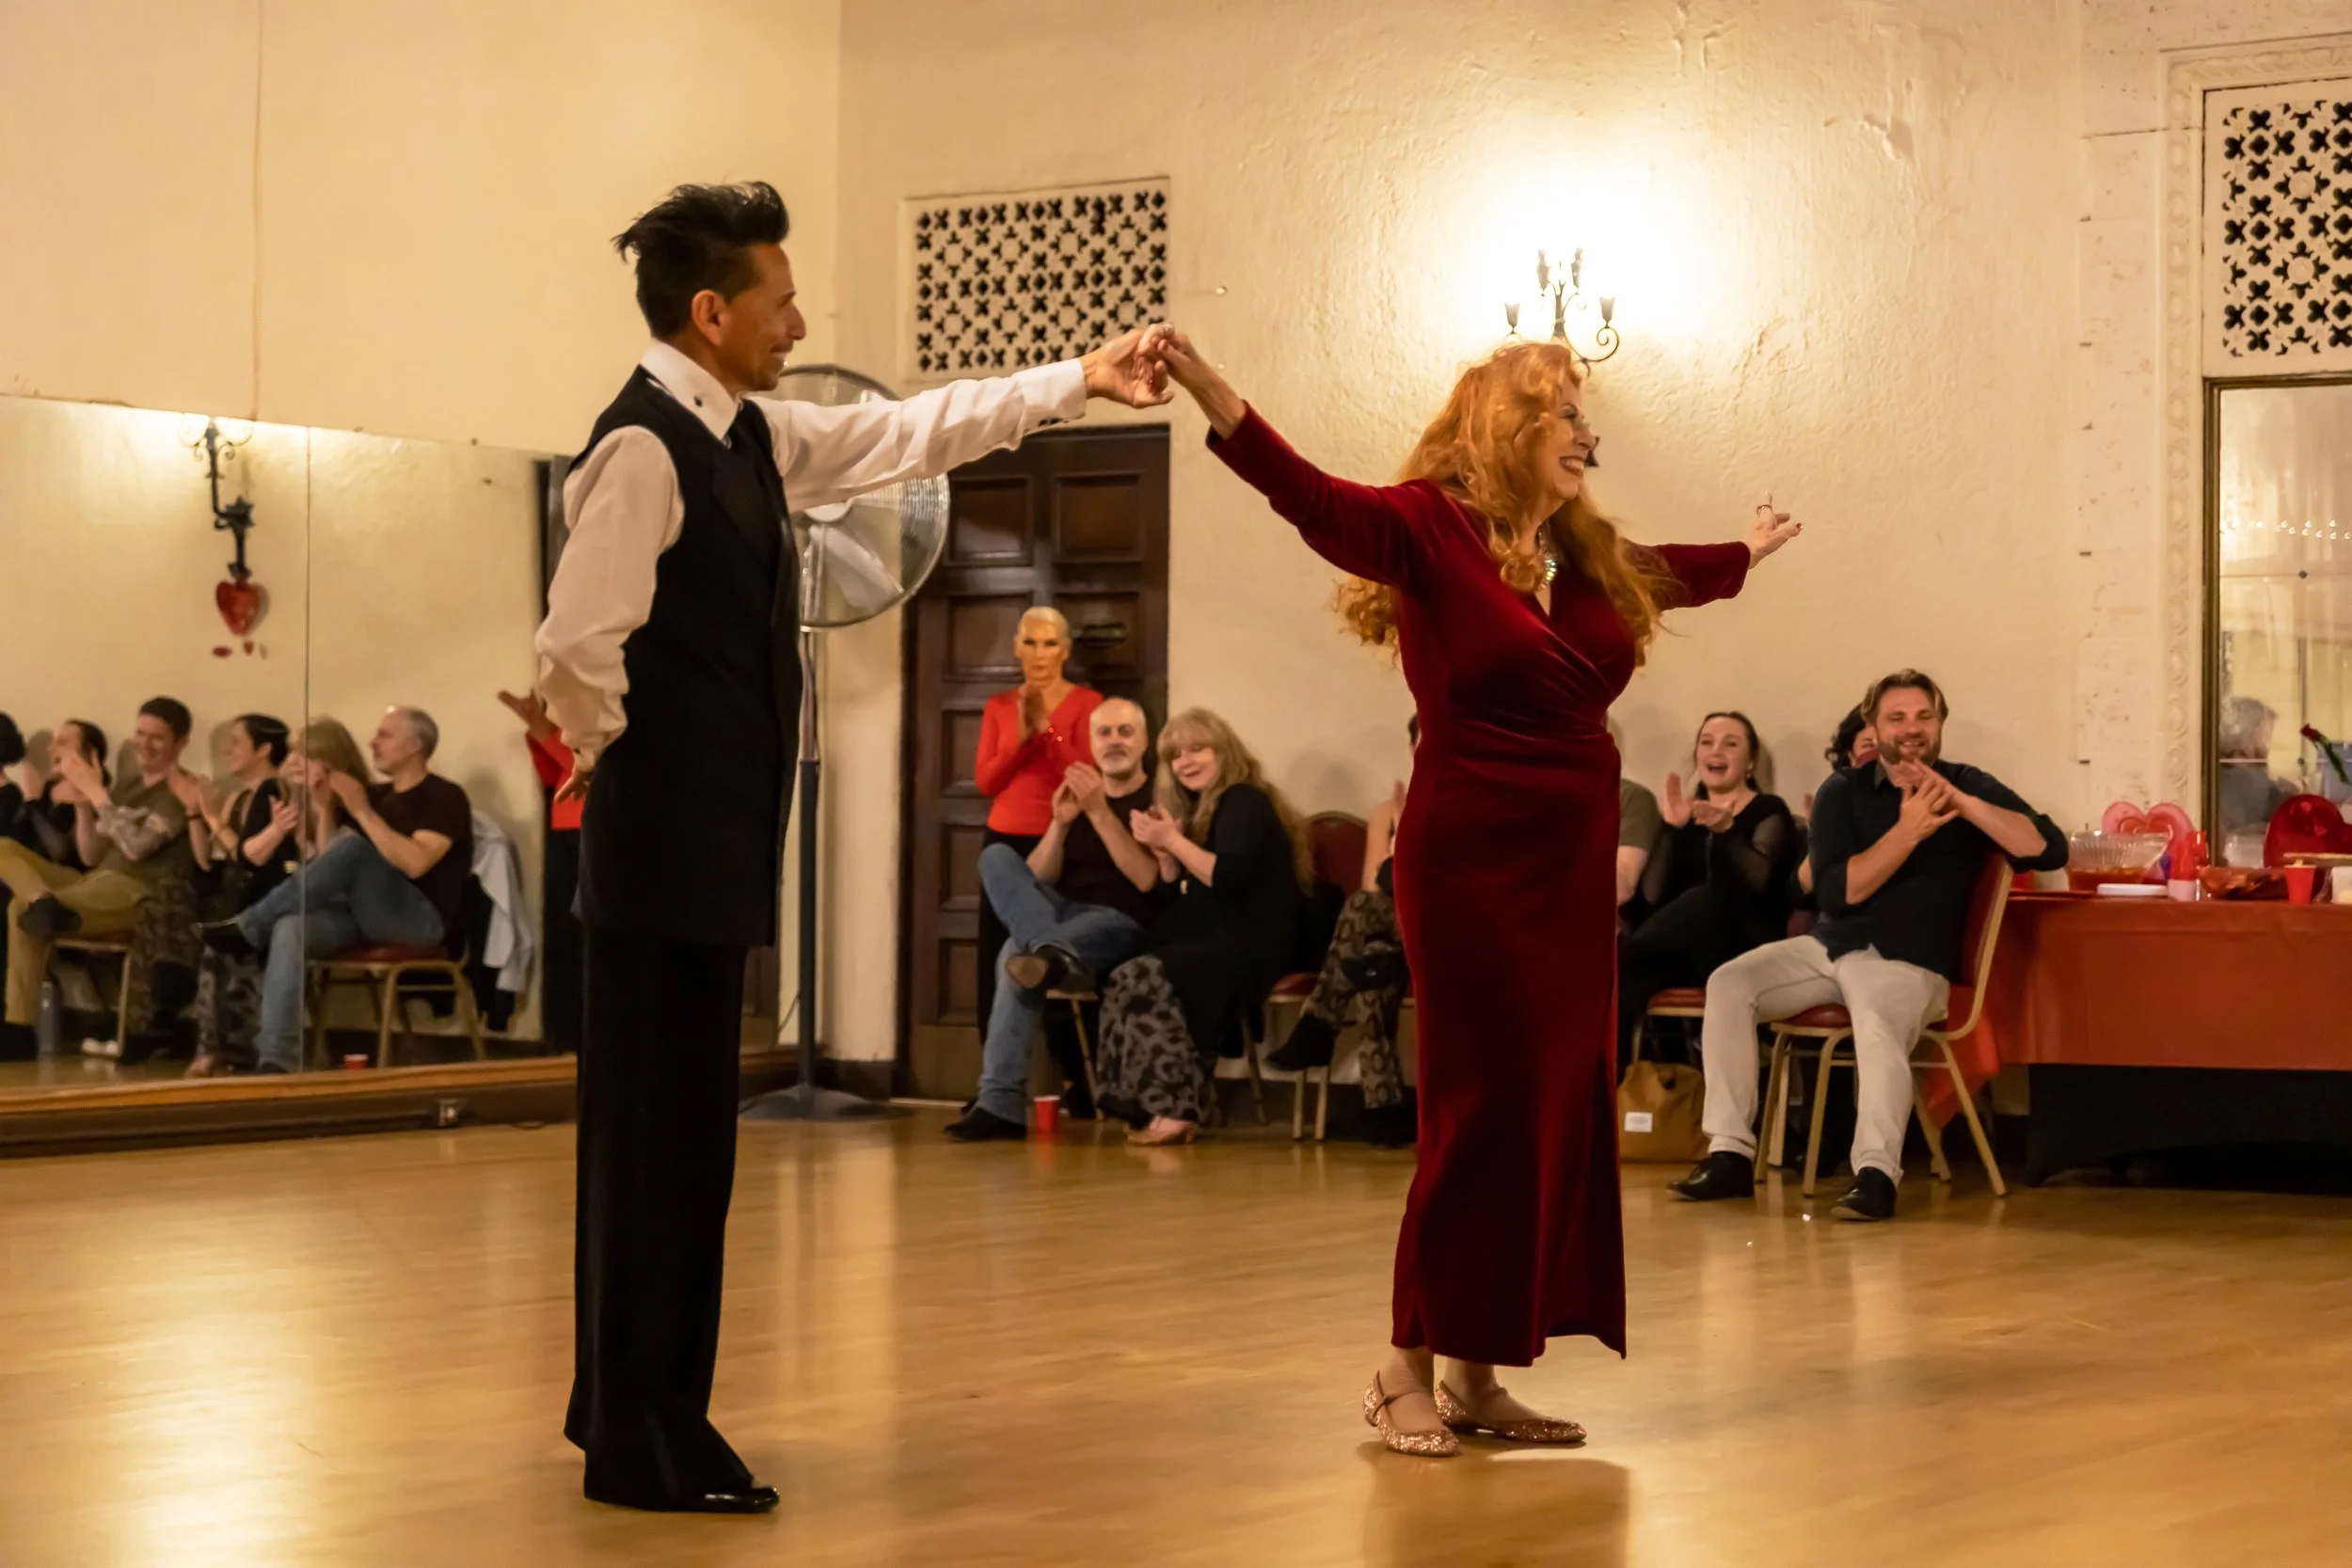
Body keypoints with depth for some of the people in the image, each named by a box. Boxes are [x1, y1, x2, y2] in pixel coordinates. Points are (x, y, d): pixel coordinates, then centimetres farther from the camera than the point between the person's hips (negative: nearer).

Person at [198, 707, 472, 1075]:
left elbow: (415, 864, -20)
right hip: (367, 917, 7)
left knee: (351, 846, -31)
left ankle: (248, 927, -22)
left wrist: (362, 811, -18)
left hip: (422, 920, -6)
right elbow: (329, 861, 14)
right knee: (290, 928, -25)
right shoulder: (377, 794, 20)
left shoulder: (445, 798, -3)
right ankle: (277, 1060, -37)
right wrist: (322, 807, 1)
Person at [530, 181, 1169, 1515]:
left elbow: (913, 433, 22)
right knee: (659, 1132, -3)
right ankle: (644, 1442, 5)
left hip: (717, 848, 9)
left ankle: (632, 1407, 26)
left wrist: (1080, 381, 19)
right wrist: (615, 760, -8)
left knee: (678, 1128, 15)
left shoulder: (756, 438, 12)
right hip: (669, 846, -9)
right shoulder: (644, 449, -17)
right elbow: (578, 647, -24)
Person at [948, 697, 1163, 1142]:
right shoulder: (1076, 796, 21)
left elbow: (1146, 880, -11)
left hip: (1122, 925, -6)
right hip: (1061, 915, 6)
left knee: (1015, 953, -34)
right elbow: (1035, 882, 12)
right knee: (997, 857, -25)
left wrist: (1100, 812, -17)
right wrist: (1059, 823, -5)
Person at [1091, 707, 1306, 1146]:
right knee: (1123, 984, -16)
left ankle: (1174, 1110, -27)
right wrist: (1163, 854, 2)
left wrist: (1173, 840, -13)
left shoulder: (1245, 802, -5)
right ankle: (1155, 1107, -21)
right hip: (1216, 944, 9)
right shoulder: (1200, 810, 22)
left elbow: (1227, 877, -20)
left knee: (1143, 981, -28)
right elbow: (1178, 900, 20)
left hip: (1251, 946, -9)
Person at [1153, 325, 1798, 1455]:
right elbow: (1312, 499, -25)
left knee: (1565, 1113, 6)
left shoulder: (1590, 555, 13)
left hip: (1572, 867, 7)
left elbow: (1668, 575, 35)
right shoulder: (1430, 527, -8)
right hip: (1472, 861, -7)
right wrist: (1207, 391, -41)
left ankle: (1479, 1376, 14)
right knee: (1483, 1109, -7)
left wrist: (1748, 553, 53)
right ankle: (1409, 1369, 4)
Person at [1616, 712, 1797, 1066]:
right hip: (1687, 954, 4)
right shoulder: (1688, 814, 21)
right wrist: (1673, 830, -6)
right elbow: (1653, 895, 6)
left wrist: (1727, 831, -32)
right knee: (1624, 978, -32)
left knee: (1710, 899, -38)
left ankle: (1622, 956, -28)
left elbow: (1759, 879, -15)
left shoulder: (1768, 811, 6)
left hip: (1746, 952, -4)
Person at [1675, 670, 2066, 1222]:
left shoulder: (1968, 786, 3)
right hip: (1829, 947, 3)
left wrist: (1959, 802, -19)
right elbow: (1836, 892, -8)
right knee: (1729, 983, -18)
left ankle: (1876, 1173, -41)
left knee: (1878, 1022, -36)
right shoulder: (1843, 792, 6)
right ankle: (1730, 1154, -18)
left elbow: (2050, 850, -11)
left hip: (1910, 963, -3)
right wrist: (1909, 830, -20)